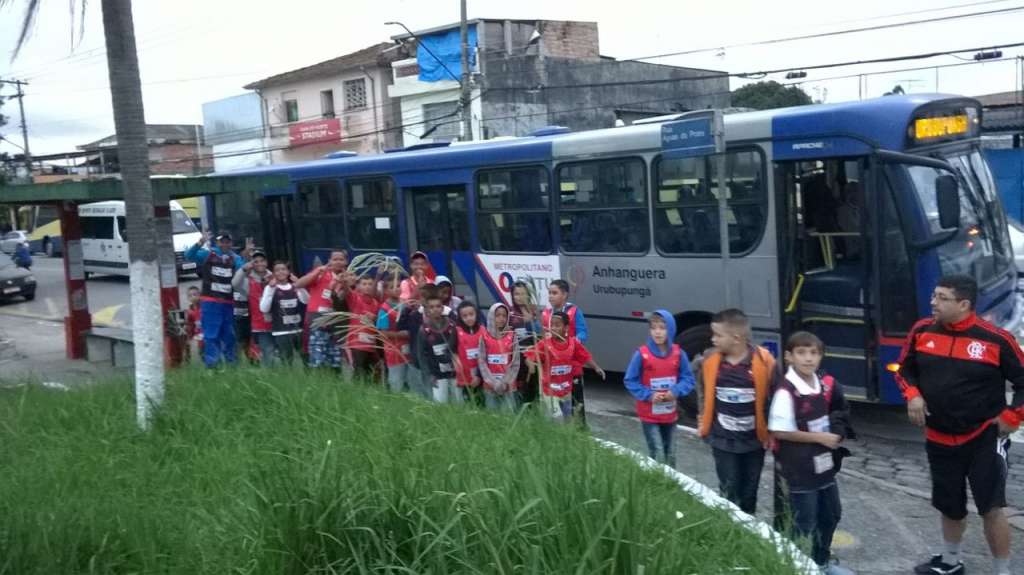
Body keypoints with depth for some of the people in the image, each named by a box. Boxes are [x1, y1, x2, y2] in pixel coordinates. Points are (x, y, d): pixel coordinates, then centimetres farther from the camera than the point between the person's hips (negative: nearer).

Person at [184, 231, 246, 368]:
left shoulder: (235, 258, 10)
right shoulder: (207, 254, 3)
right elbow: (189, 255, -11)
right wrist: (200, 243, -26)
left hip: (228, 303, 4)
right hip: (210, 301, -4)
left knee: (229, 335, 12)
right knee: (211, 335, -6)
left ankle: (230, 363, 22)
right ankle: (211, 364, -5)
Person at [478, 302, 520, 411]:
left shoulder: (512, 336, 1)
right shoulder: (485, 337, 0)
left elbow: (515, 362, -1)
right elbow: (481, 362, -2)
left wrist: (506, 382, -10)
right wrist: (493, 382, -10)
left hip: (508, 385, 0)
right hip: (490, 385, 0)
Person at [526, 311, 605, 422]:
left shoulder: (573, 343, -8)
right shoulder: (544, 343, -16)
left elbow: (586, 357, -1)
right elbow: (530, 357, -20)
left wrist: (596, 368, -15)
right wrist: (531, 364, -42)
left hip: (566, 391, 4)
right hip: (549, 391, -4)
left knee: (567, 420, 19)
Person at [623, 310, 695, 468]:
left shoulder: (678, 353, -6)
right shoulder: (642, 354, -14)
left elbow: (688, 379, 0)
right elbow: (630, 381, -9)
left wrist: (676, 391, -19)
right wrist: (648, 395, -20)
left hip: (670, 412, 3)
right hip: (649, 413, -3)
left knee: (669, 449, 19)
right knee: (653, 449, -4)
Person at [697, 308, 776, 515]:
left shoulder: (763, 361, -16)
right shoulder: (710, 359, -9)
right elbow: (704, 394, 8)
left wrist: (771, 431, -3)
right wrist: (704, 423, 10)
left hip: (754, 439, 0)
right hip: (723, 439, 0)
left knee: (749, 490, 15)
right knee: (729, 490, 3)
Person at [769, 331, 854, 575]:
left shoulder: (825, 386, 1)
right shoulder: (785, 391, -22)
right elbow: (779, 431, -24)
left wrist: (836, 434, -1)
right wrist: (819, 437, -18)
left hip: (824, 465, 8)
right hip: (799, 471, -8)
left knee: (830, 515, 21)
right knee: (803, 524, 0)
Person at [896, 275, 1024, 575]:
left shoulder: (995, 339, -16)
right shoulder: (922, 331, -4)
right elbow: (905, 368, 11)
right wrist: (912, 394, -6)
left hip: (984, 438, -4)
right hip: (939, 438, 4)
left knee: (991, 507, -3)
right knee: (950, 505, 19)